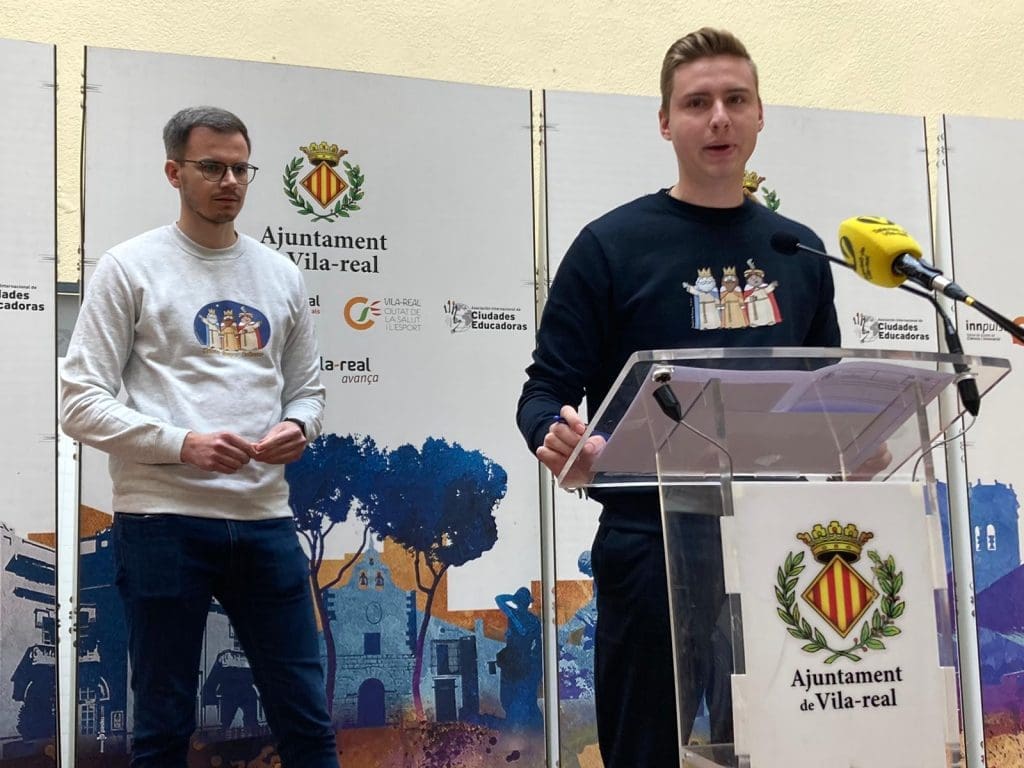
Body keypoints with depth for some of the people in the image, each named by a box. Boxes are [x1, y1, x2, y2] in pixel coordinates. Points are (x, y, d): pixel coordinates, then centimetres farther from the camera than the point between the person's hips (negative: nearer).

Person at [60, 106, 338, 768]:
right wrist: (183, 444, -18)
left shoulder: (282, 276, 13)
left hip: (265, 520, 4)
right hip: (163, 521, -4)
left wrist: (297, 428, -3)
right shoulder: (130, 267, 0)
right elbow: (83, 402, -5)